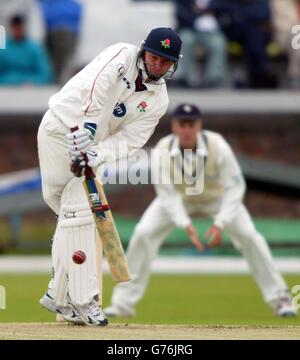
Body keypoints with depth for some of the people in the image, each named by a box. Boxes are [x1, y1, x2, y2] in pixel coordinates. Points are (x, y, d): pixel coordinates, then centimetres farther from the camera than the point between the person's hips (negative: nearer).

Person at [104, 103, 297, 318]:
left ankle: (279, 298, -5)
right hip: (178, 198, 1)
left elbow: (234, 187, -28)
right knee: (143, 234, -17)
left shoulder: (217, 146, -32)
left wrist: (220, 224, -39)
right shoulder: (163, 150, -29)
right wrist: (186, 225, -41)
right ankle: (123, 302, -6)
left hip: (217, 197, -1)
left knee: (249, 235, -18)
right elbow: (167, 193, -27)